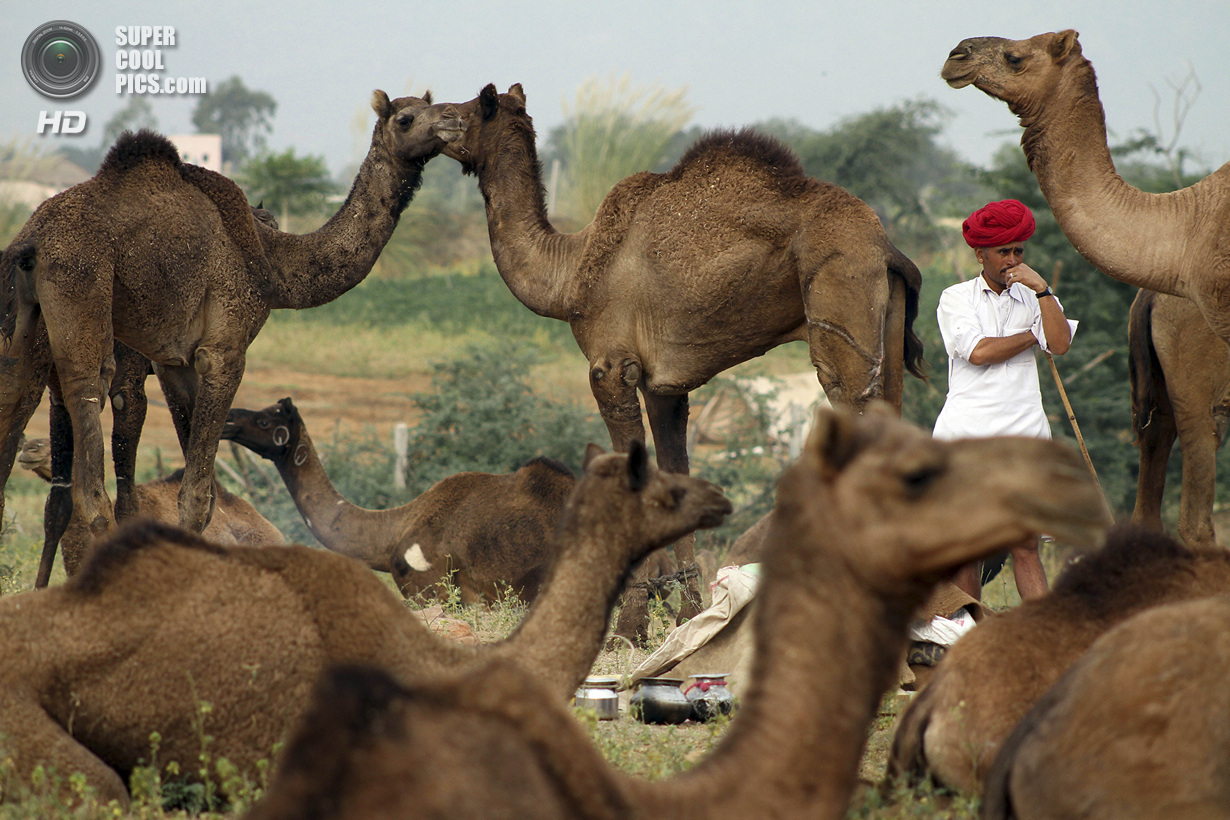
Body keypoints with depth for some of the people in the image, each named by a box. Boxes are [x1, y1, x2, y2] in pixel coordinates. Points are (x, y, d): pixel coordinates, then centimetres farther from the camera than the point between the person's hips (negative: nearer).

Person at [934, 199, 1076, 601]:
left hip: (1022, 432, 1)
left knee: (1025, 547, -3)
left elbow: (1061, 344, -2)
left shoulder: (1036, 297, 17)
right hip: (965, 431, -1)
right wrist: (1033, 335, 5)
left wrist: (1041, 289, -6)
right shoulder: (955, 298, 10)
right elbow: (978, 351, -6)